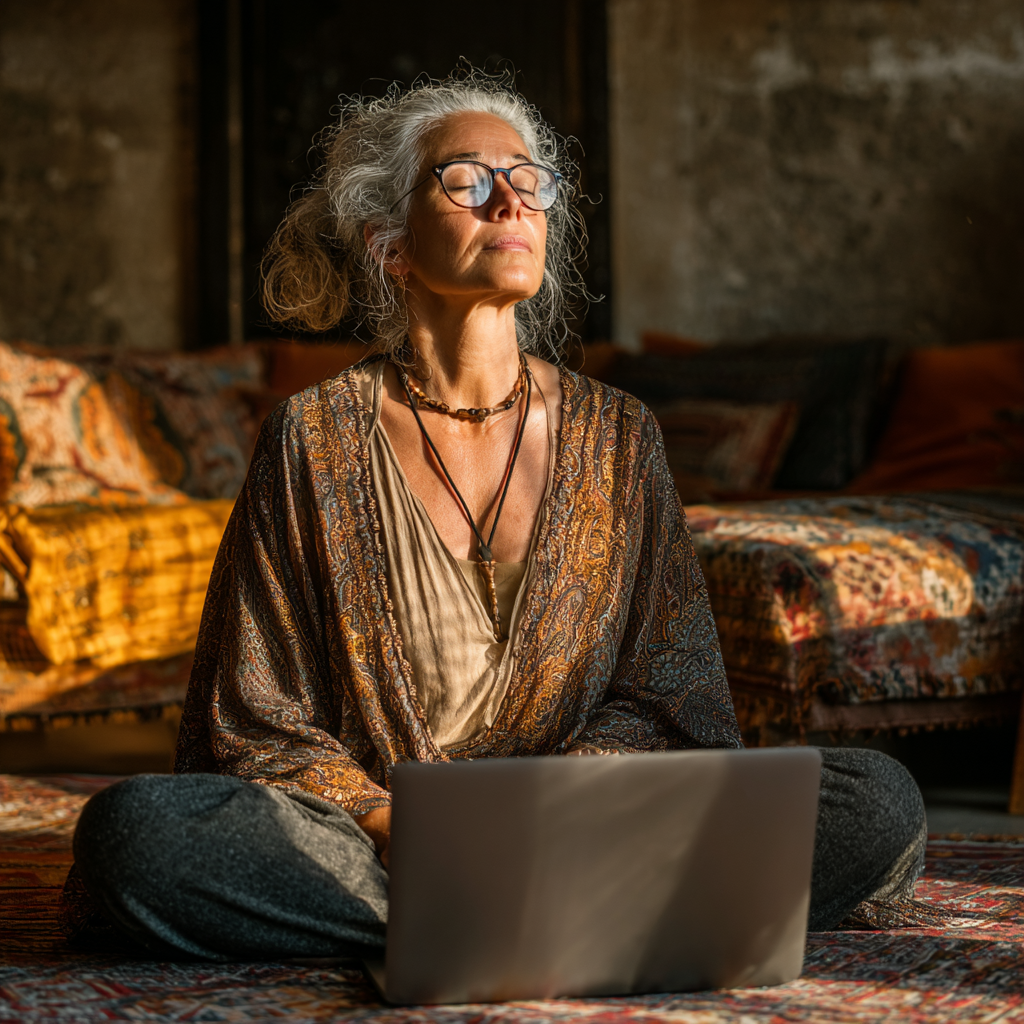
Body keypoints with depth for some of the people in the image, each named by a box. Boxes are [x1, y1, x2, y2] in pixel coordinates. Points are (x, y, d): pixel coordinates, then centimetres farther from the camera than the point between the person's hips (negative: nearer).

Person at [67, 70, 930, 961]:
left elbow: (666, 703, 6)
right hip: (365, 839, -1)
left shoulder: (617, 437, 7)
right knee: (132, 829, -32)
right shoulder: (313, 442, 1)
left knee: (880, 803, -20)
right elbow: (259, 729, 0)